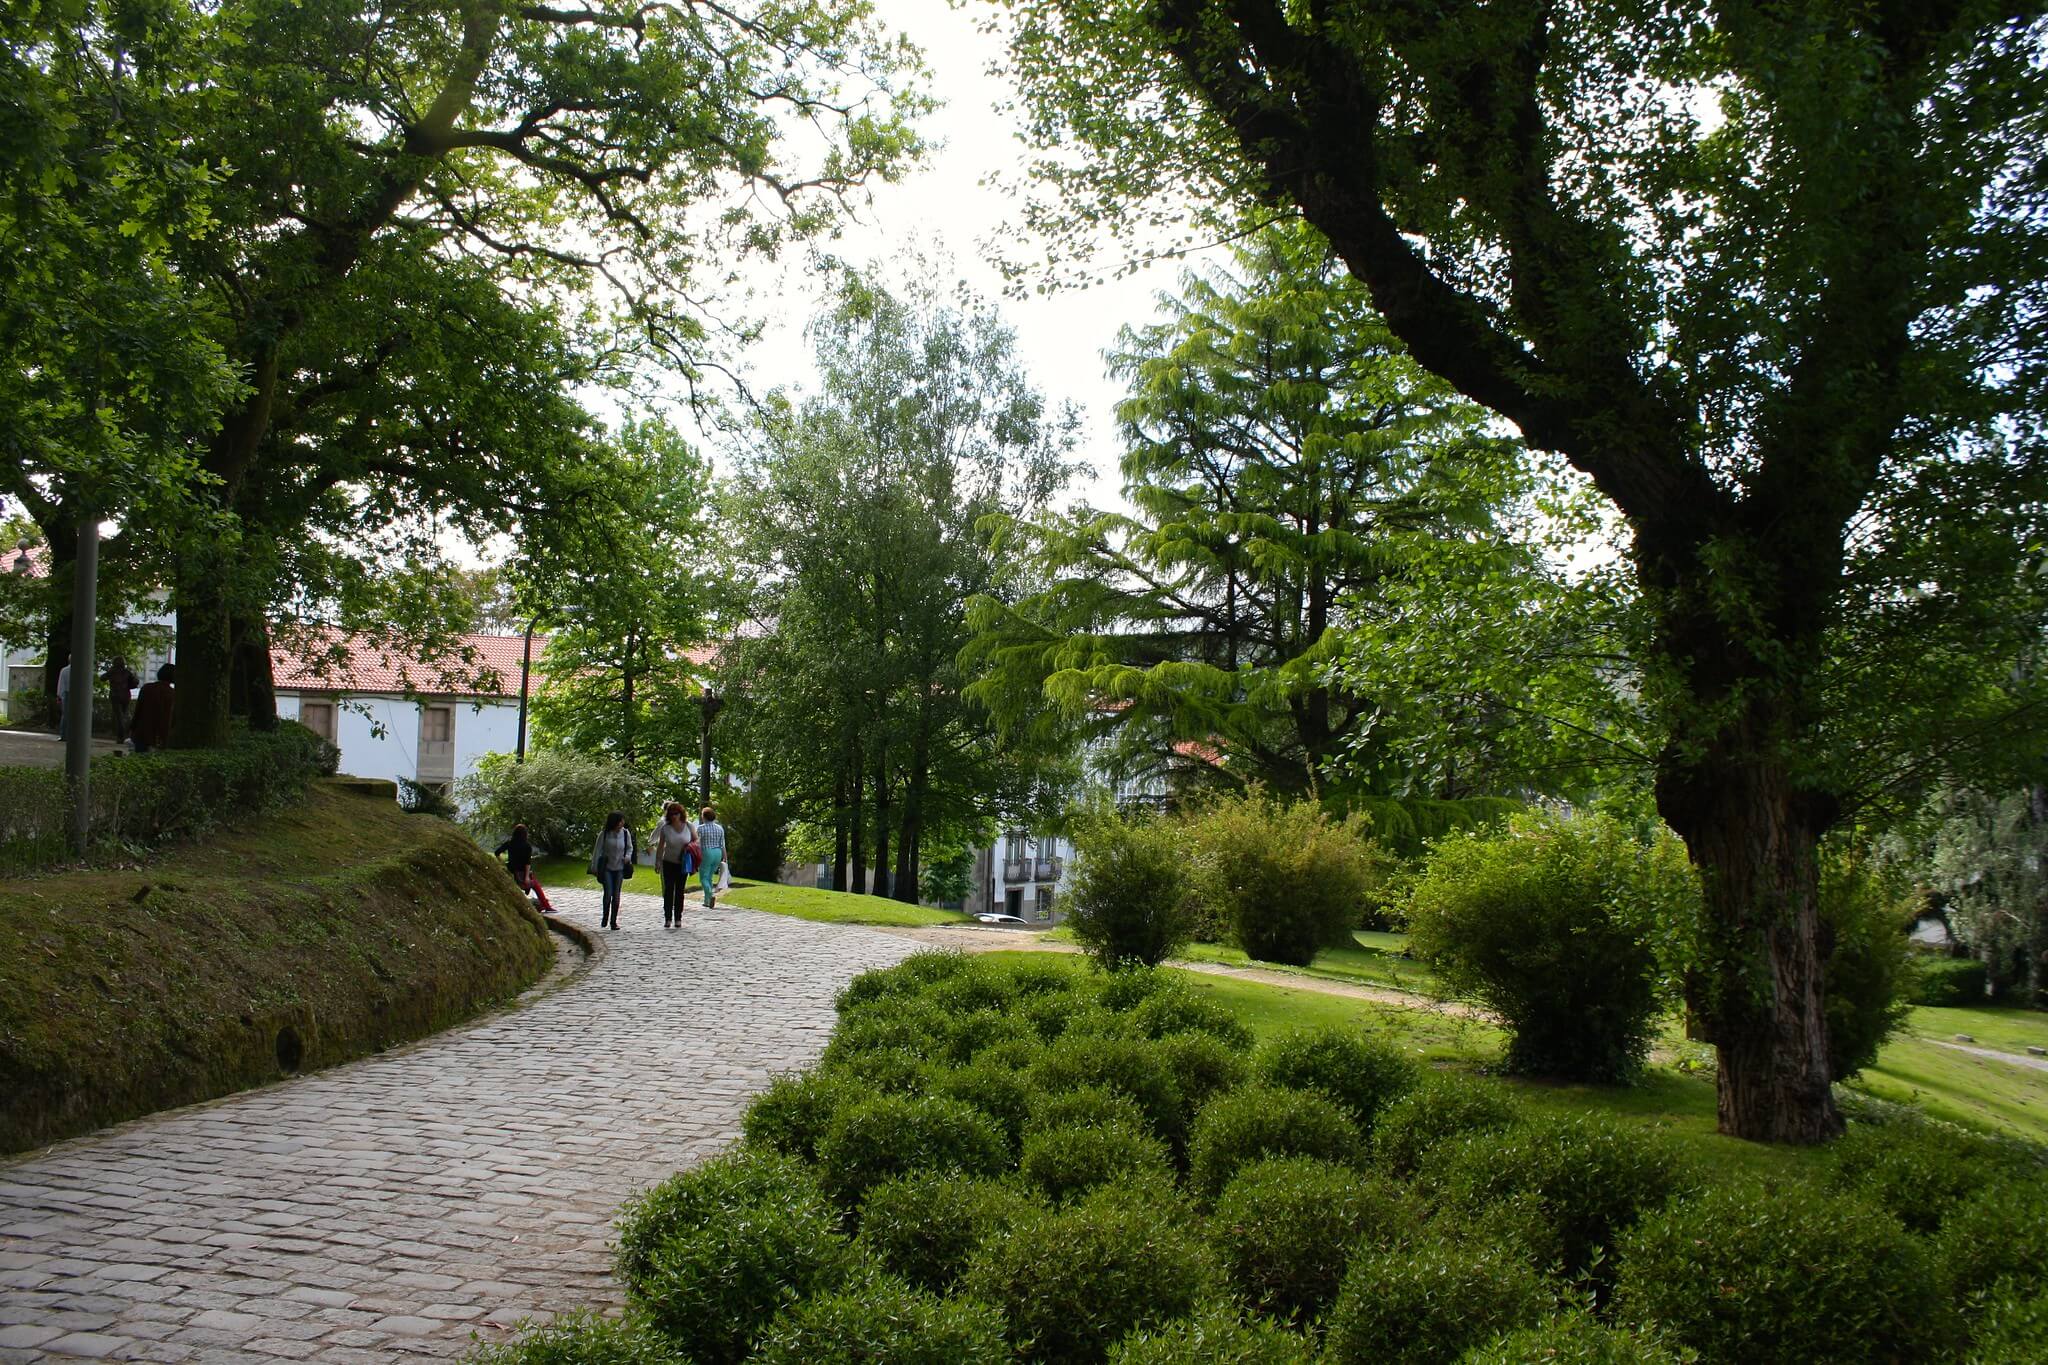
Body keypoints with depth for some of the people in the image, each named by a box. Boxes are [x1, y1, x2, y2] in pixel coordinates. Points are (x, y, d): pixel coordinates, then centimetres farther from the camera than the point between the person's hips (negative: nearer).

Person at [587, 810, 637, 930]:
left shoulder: (626, 833, -1)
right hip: (606, 867, -2)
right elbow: (597, 850, -2)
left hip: (619, 868, 2)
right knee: (608, 893, -12)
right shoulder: (604, 834, -9)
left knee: (616, 895, 2)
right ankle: (605, 918, 10)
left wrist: (628, 856, -6)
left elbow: (630, 847, 14)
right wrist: (594, 867, -2)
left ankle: (613, 922, 11)